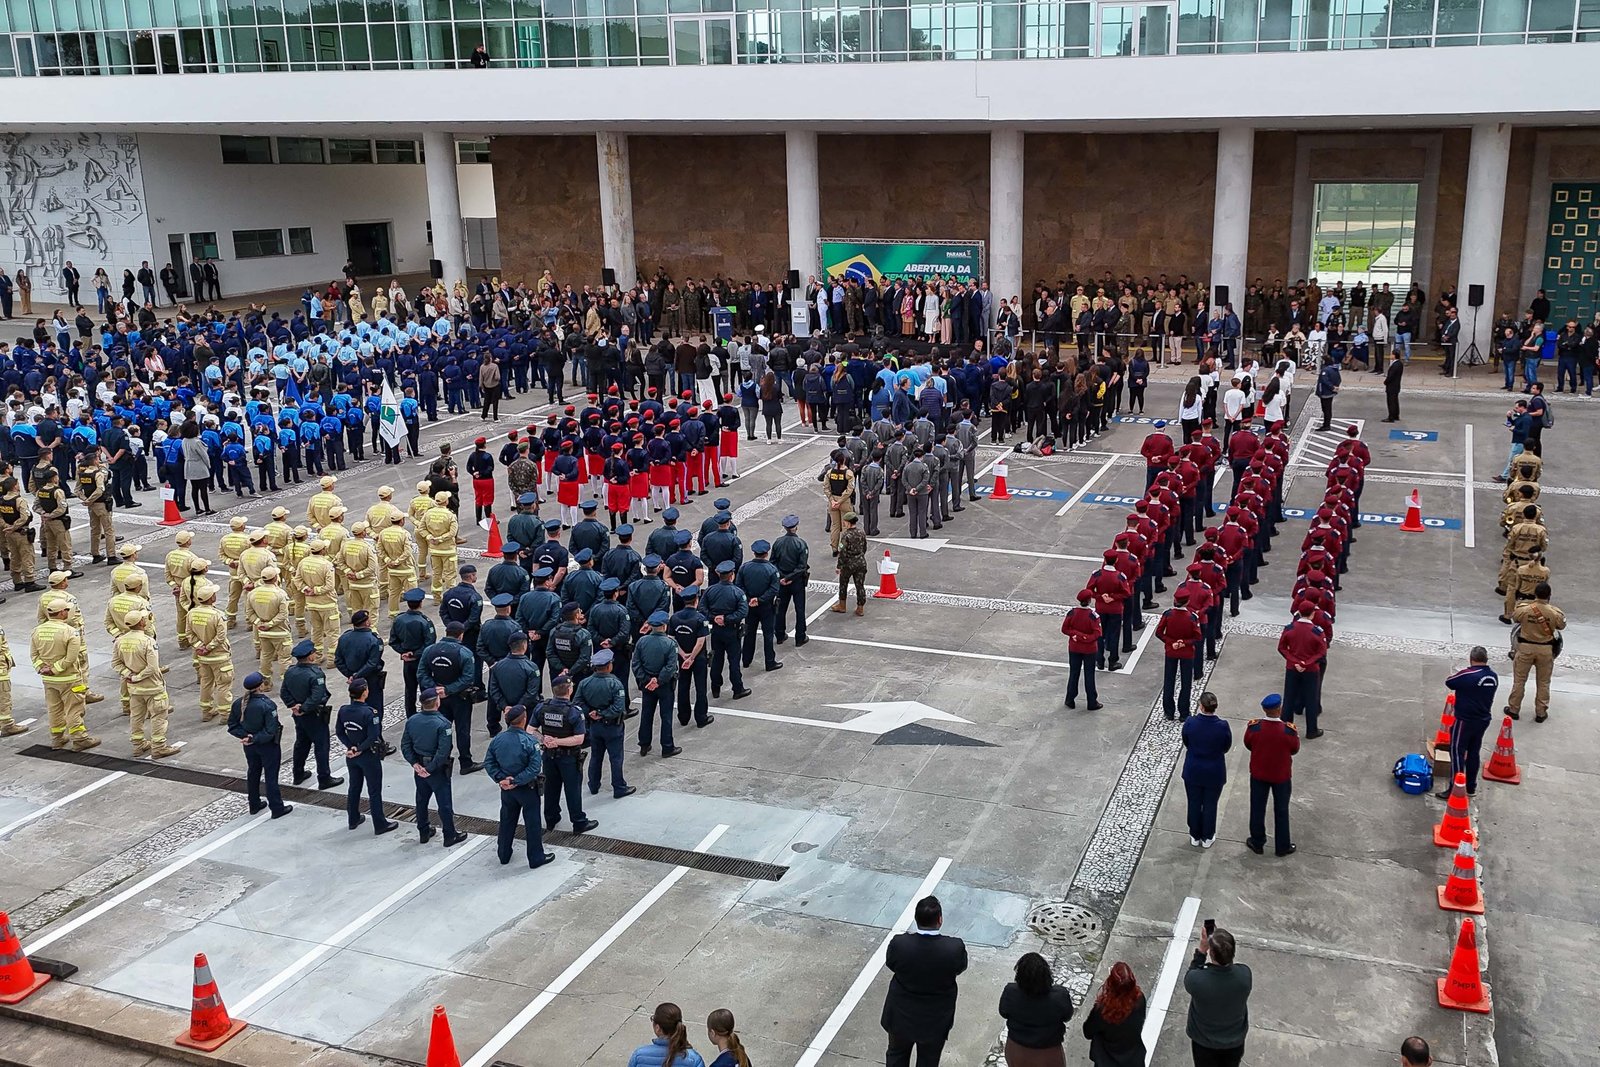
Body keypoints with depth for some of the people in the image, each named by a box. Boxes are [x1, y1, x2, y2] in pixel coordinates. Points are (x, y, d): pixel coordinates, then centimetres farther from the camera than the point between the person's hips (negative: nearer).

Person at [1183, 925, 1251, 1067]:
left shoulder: (1197, 980, -36)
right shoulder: (1244, 974, -29)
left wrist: (1201, 950, -16)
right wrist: (1222, 945, -13)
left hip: (1204, 1043, -1)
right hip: (1235, 1042, 2)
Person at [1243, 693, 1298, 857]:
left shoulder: (1253, 727, -22)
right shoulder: (1289, 730, -26)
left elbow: (1248, 745, -4)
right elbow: (1294, 750, -8)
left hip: (1258, 774, 1)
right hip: (1281, 776, -1)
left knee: (1257, 809, 18)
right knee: (1281, 811, 17)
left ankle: (1257, 843, 32)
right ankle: (1282, 846, 31)